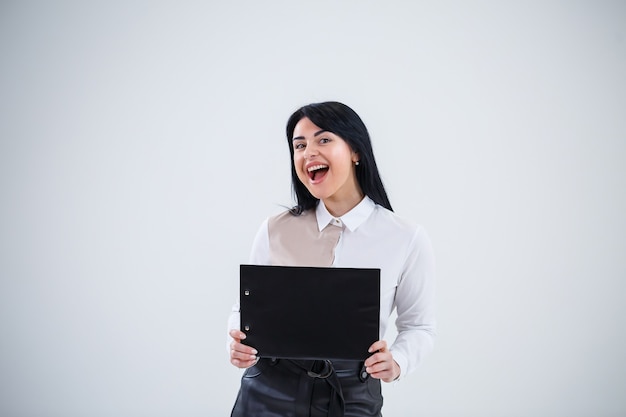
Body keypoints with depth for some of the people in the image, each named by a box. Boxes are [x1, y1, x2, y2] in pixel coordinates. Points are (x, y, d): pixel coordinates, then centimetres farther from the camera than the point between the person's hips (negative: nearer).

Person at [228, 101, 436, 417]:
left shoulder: (407, 239, -6)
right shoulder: (275, 230, -2)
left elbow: (418, 325, 3)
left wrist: (397, 362, -17)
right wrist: (238, 344, -14)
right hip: (270, 391, 1)